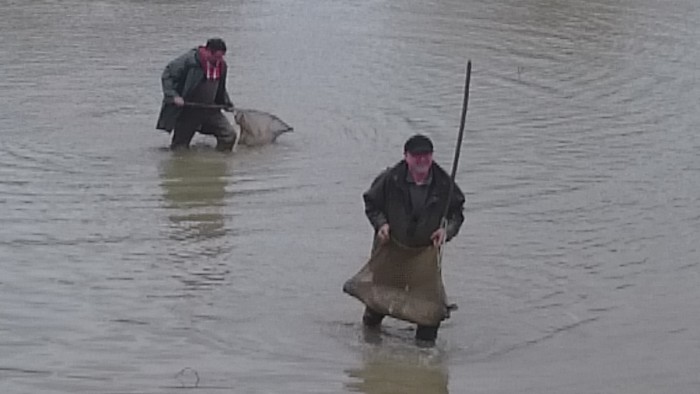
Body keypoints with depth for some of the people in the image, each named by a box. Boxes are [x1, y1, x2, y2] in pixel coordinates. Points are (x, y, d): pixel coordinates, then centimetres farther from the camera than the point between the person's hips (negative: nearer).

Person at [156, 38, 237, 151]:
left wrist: (227, 103, 13)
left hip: (209, 110, 5)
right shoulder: (189, 60, -17)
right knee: (180, 146, 4)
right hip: (187, 110, -4)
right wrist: (173, 95, -21)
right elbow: (167, 74, -12)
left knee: (229, 133, -8)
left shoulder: (221, 65, 2)